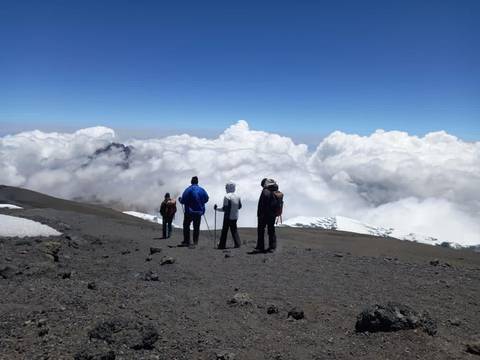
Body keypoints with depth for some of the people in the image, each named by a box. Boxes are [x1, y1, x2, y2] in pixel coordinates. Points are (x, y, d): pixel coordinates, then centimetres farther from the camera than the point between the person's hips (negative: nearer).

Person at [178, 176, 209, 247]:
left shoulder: (188, 189, -11)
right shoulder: (202, 190, 3)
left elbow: (183, 201, -14)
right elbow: (206, 199, 11)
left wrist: (180, 199, 9)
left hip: (189, 212, -4)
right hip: (199, 212, 4)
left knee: (186, 226, 7)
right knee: (196, 227, 13)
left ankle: (187, 241, 4)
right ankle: (195, 241, 13)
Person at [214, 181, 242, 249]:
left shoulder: (227, 197, -15)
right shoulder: (237, 196, 4)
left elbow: (225, 209, -17)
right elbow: (239, 206, 14)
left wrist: (217, 208, -4)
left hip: (228, 217, -6)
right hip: (235, 217, 6)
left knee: (224, 230, 2)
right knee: (234, 230, 15)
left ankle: (222, 245, 6)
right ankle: (237, 244, 11)